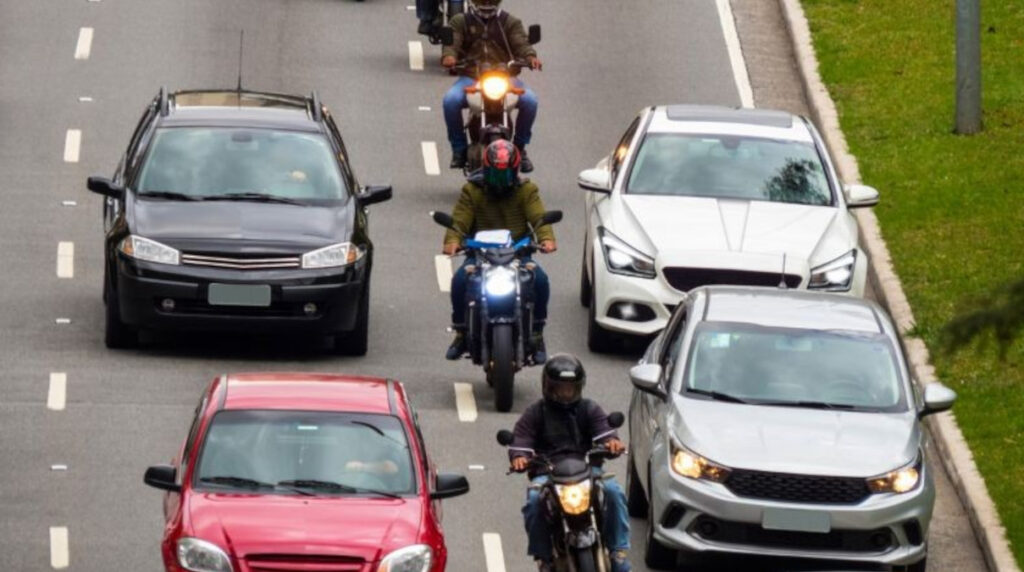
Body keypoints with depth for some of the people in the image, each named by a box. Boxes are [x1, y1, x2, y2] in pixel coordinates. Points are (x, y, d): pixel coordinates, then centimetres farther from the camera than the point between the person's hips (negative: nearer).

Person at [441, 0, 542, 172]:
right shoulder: (460, 21, 14)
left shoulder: (510, 22, 15)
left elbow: (520, 43, -1)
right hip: (471, 76, 0)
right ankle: (459, 147, -8)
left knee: (530, 100, -26)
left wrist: (530, 56, -25)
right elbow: (452, 42, -2)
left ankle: (520, 146, -4)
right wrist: (449, 56, -27)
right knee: (451, 100, -30)